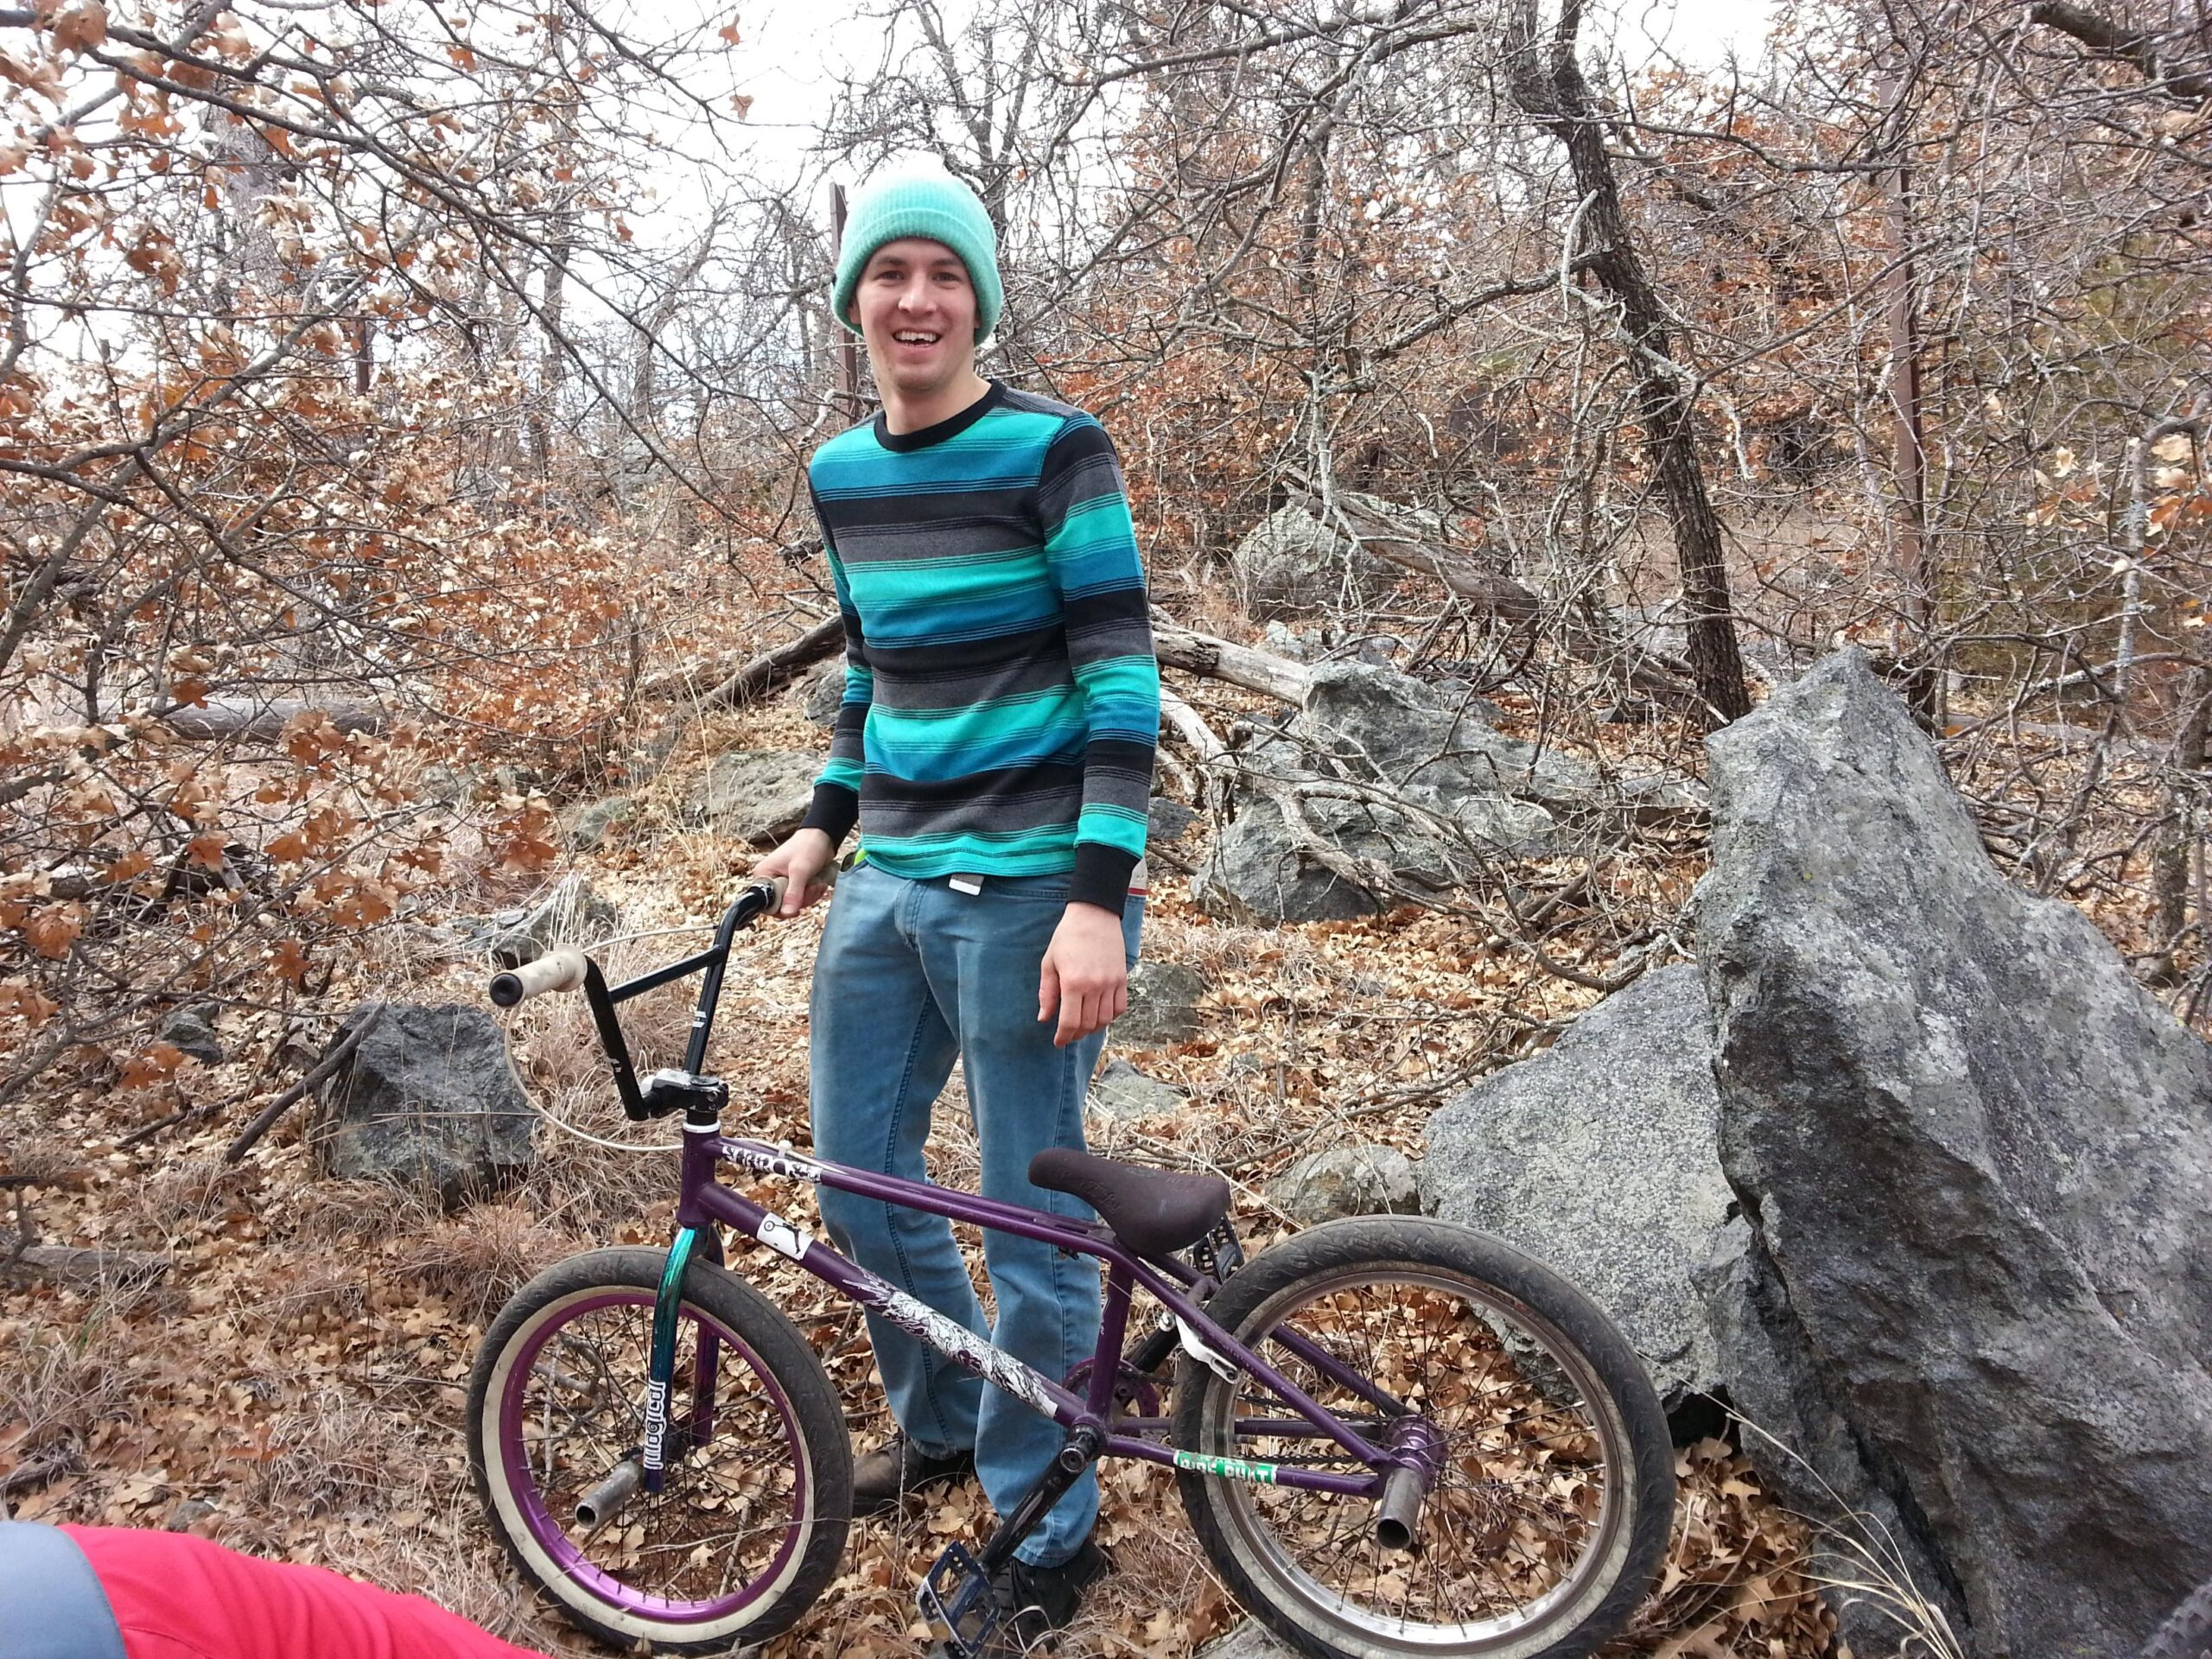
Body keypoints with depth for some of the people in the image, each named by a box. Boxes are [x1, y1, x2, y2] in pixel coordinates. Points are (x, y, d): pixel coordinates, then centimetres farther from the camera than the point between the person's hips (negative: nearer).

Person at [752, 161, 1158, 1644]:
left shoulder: (1053, 452, -10)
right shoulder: (840, 474, 10)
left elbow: (1123, 679, -14)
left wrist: (1100, 899, -21)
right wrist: (823, 825, 14)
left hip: (1031, 881, -7)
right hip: (891, 881, 7)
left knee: (1033, 1221, 3)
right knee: (858, 1180, 17)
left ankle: (1044, 1538, 24)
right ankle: (942, 1423, 42)